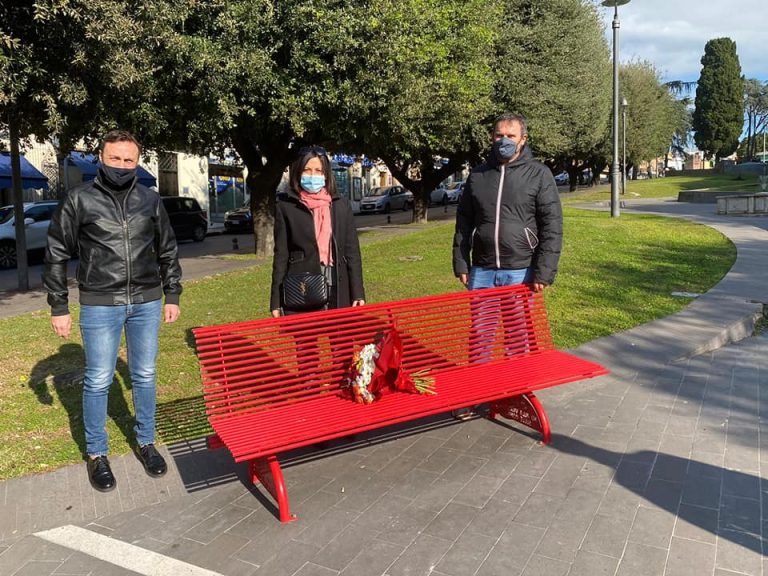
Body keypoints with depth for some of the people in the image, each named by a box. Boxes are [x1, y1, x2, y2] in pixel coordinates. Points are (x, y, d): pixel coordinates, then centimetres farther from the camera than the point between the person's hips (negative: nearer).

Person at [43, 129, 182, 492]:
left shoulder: (150, 200, 4)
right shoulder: (79, 200, -3)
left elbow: (167, 251, 12)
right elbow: (56, 255, 0)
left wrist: (172, 296, 9)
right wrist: (59, 308, -2)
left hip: (147, 303, 3)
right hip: (100, 306, -2)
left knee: (145, 376, 12)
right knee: (98, 381, 5)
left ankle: (145, 443, 29)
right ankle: (96, 454, 22)